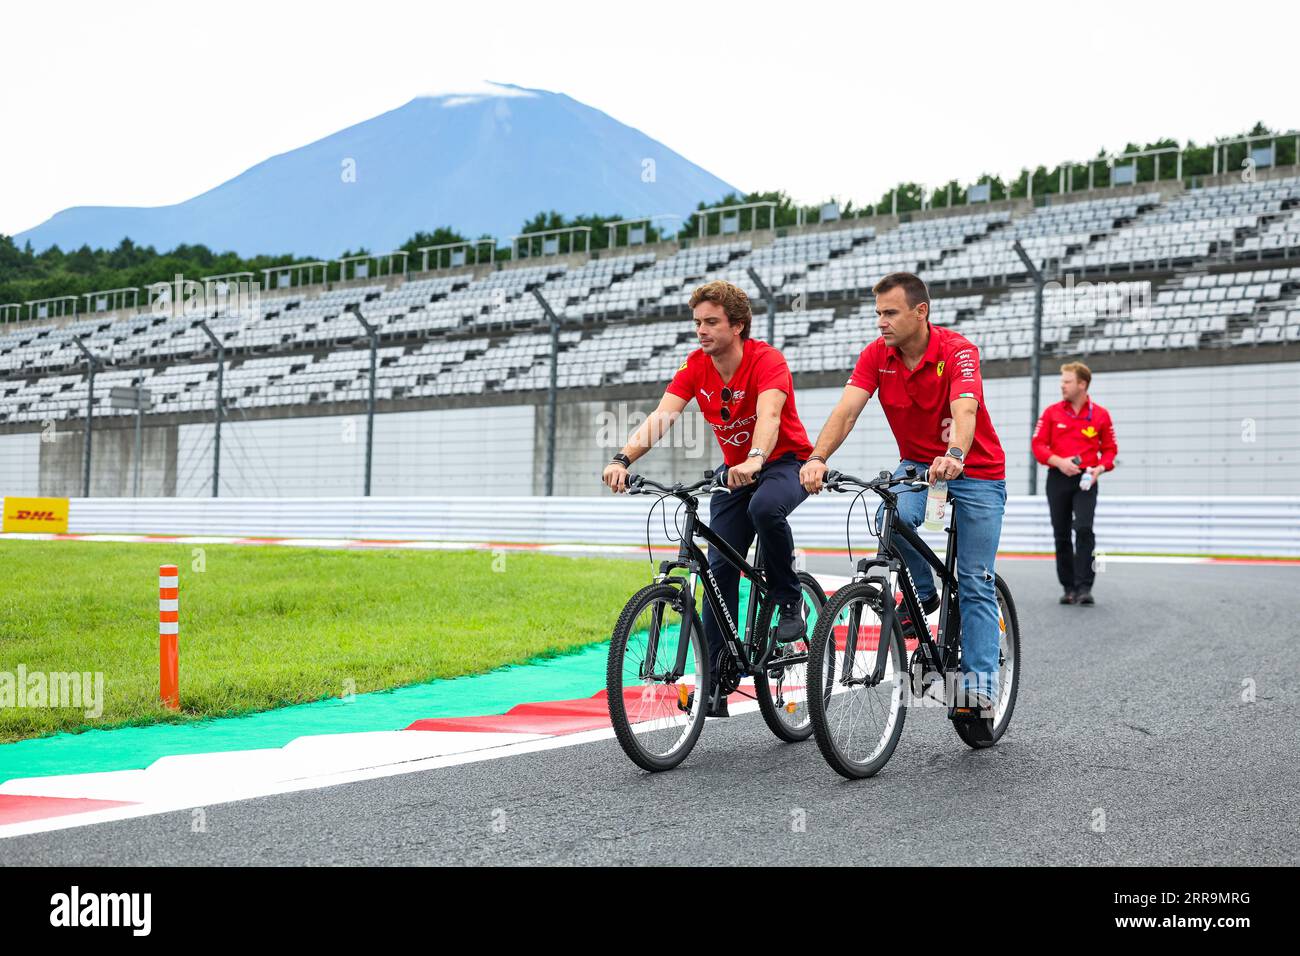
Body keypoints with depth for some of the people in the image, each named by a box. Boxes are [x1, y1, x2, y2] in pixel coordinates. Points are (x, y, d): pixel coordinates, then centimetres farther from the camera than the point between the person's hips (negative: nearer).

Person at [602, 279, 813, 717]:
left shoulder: (766, 360, -22)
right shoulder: (696, 366, -8)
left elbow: (768, 415, -40)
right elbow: (661, 416, -20)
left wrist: (755, 460, -60)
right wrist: (623, 459, -37)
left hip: (784, 461, -5)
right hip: (735, 471, 5)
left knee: (765, 507, -39)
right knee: (720, 569, -4)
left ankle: (789, 601, -13)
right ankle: (714, 684, 1)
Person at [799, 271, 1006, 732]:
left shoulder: (957, 351, -24)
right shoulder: (876, 355, -11)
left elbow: (965, 410, -41)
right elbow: (846, 410, -23)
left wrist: (954, 457, -61)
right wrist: (817, 458, -40)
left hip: (976, 470, -3)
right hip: (916, 464, 4)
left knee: (976, 583, -6)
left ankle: (980, 683, -1)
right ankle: (923, 592, -3)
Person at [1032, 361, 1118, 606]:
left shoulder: (1101, 415, 3)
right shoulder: (1051, 412, 4)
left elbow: (1110, 448, 9)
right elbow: (1038, 445, 3)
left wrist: (1100, 468, -10)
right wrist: (1058, 462, -13)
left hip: (1085, 481, -2)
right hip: (1058, 479, 2)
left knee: (1084, 529, -17)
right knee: (1061, 535, 5)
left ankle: (1084, 587, -15)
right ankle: (1069, 587, 15)